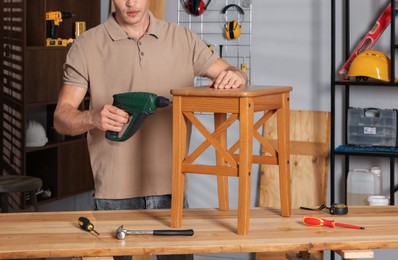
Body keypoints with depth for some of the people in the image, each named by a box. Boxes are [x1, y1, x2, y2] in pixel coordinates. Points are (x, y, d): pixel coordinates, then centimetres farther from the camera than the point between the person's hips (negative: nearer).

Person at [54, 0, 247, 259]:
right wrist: (93, 118, -25)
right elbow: (61, 117, -3)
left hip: (170, 188, 2)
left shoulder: (183, 39, 8)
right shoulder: (86, 46, 1)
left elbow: (229, 72, 11)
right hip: (115, 194, -2)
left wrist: (234, 75, -14)